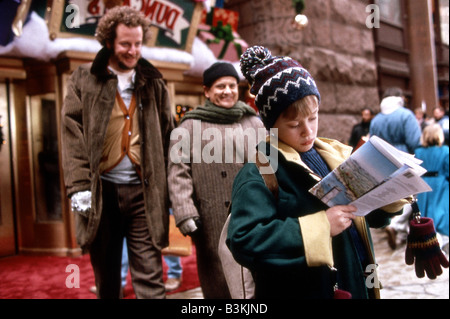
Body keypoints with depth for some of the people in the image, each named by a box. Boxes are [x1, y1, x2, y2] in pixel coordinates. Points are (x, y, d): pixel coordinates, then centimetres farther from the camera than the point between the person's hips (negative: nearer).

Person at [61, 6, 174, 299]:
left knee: (150, 277, 1)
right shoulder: (84, 80, 6)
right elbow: (73, 135, -2)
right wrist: (79, 186, -11)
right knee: (106, 277, 14)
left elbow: (167, 136, 9)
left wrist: (170, 188, 3)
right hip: (101, 190, 0)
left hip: (143, 191, 0)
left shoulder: (154, 82, 10)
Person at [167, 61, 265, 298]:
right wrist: (185, 214, -11)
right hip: (212, 223, -2)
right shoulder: (190, 126, 5)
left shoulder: (254, 123, 14)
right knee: (219, 284, 5)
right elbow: (178, 173, -1)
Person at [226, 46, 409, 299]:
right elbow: (243, 241, -27)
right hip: (303, 291, -6)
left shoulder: (336, 155, 4)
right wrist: (318, 226, -27)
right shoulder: (259, 173, -16)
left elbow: (369, 216, 13)